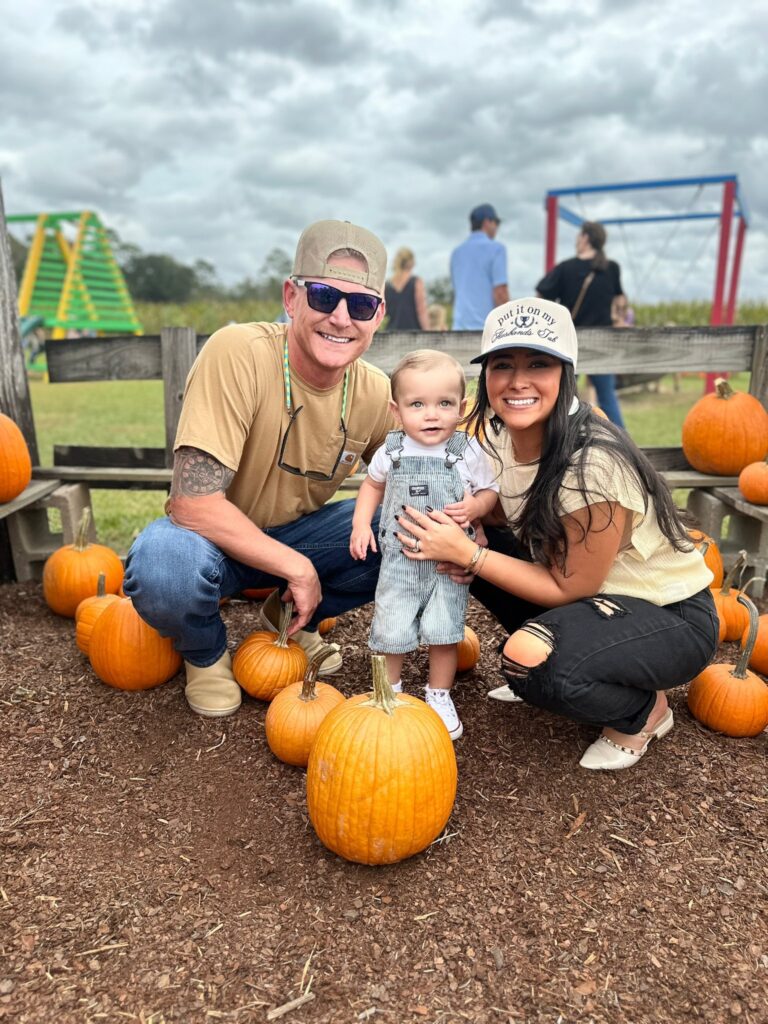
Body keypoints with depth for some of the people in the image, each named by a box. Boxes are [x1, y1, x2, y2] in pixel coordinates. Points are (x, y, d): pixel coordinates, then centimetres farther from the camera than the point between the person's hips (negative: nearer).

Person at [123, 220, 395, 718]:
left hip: (297, 533, 5)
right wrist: (297, 567, -25)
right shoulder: (238, 353, -28)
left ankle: (290, 616, 11)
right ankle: (206, 653, 1)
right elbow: (194, 503, -31)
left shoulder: (375, 393, -11)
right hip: (216, 536, -4)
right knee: (165, 562, -38)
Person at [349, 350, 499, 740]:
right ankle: (389, 691, 30)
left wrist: (474, 507, -18)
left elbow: (490, 490, 4)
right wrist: (361, 522, 2)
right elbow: (373, 484, 15)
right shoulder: (391, 452, -4)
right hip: (400, 557, 1)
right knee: (391, 630, 4)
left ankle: (439, 695, 28)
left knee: (443, 631, 4)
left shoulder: (469, 452, -9)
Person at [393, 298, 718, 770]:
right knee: (483, 541, -8)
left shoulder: (592, 465, -32)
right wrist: (463, 545, -16)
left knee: (531, 661, -31)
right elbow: (504, 515, 6)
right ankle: (541, 673, 10)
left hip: (674, 617, -7)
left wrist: (468, 554, -26)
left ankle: (645, 711, 2)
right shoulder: (498, 434, -10)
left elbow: (570, 588, -22)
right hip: (598, 596, 7)